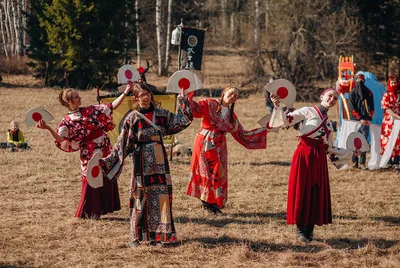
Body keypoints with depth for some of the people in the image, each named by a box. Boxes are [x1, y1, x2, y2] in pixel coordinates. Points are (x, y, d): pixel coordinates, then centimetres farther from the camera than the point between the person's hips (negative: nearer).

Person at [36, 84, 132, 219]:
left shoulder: (90, 110, 9)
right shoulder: (68, 121, -2)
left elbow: (112, 107, 9)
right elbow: (60, 139, -14)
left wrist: (125, 93, 1)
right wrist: (48, 128, -27)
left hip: (105, 148, 5)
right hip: (90, 151, -5)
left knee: (107, 179, 10)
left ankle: (104, 207, 23)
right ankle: (88, 212, 11)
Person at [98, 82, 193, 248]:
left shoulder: (161, 114, 8)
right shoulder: (133, 118, -3)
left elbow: (179, 123, 15)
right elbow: (123, 144, -3)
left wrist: (184, 102, 10)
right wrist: (108, 162, -9)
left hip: (160, 159, 4)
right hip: (142, 159, -4)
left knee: (162, 195, 2)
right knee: (141, 196, -2)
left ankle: (159, 235, 9)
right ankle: (137, 237, 5)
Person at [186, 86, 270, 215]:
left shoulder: (232, 116, 14)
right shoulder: (209, 104, 0)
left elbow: (242, 135, 17)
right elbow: (195, 108, -18)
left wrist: (264, 130, 16)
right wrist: (189, 98, -37)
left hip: (219, 146, 5)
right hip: (205, 143, -5)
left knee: (218, 173, 2)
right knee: (207, 171, -3)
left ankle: (214, 203, 11)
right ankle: (207, 204, 3)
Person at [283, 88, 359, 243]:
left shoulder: (329, 124, 17)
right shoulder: (307, 112, 0)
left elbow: (329, 148, 23)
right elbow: (286, 120, -10)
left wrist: (350, 153, 29)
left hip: (319, 159, 6)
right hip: (304, 156, -6)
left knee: (317, 194, 5)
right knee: (301, 192, -3)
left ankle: (309, 230, 14)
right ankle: (300, 230, 6)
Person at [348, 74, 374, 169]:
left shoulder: (369, 93, 10)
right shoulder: (352, 93, 4)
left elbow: (371, 107, 10)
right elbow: (352, 108, -2)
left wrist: (369, 119, -4)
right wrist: (360, 119, -11)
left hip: (365, 121, 1)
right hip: (354, 120, -1)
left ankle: (362, 163, -4)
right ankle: (354, 161, 1)